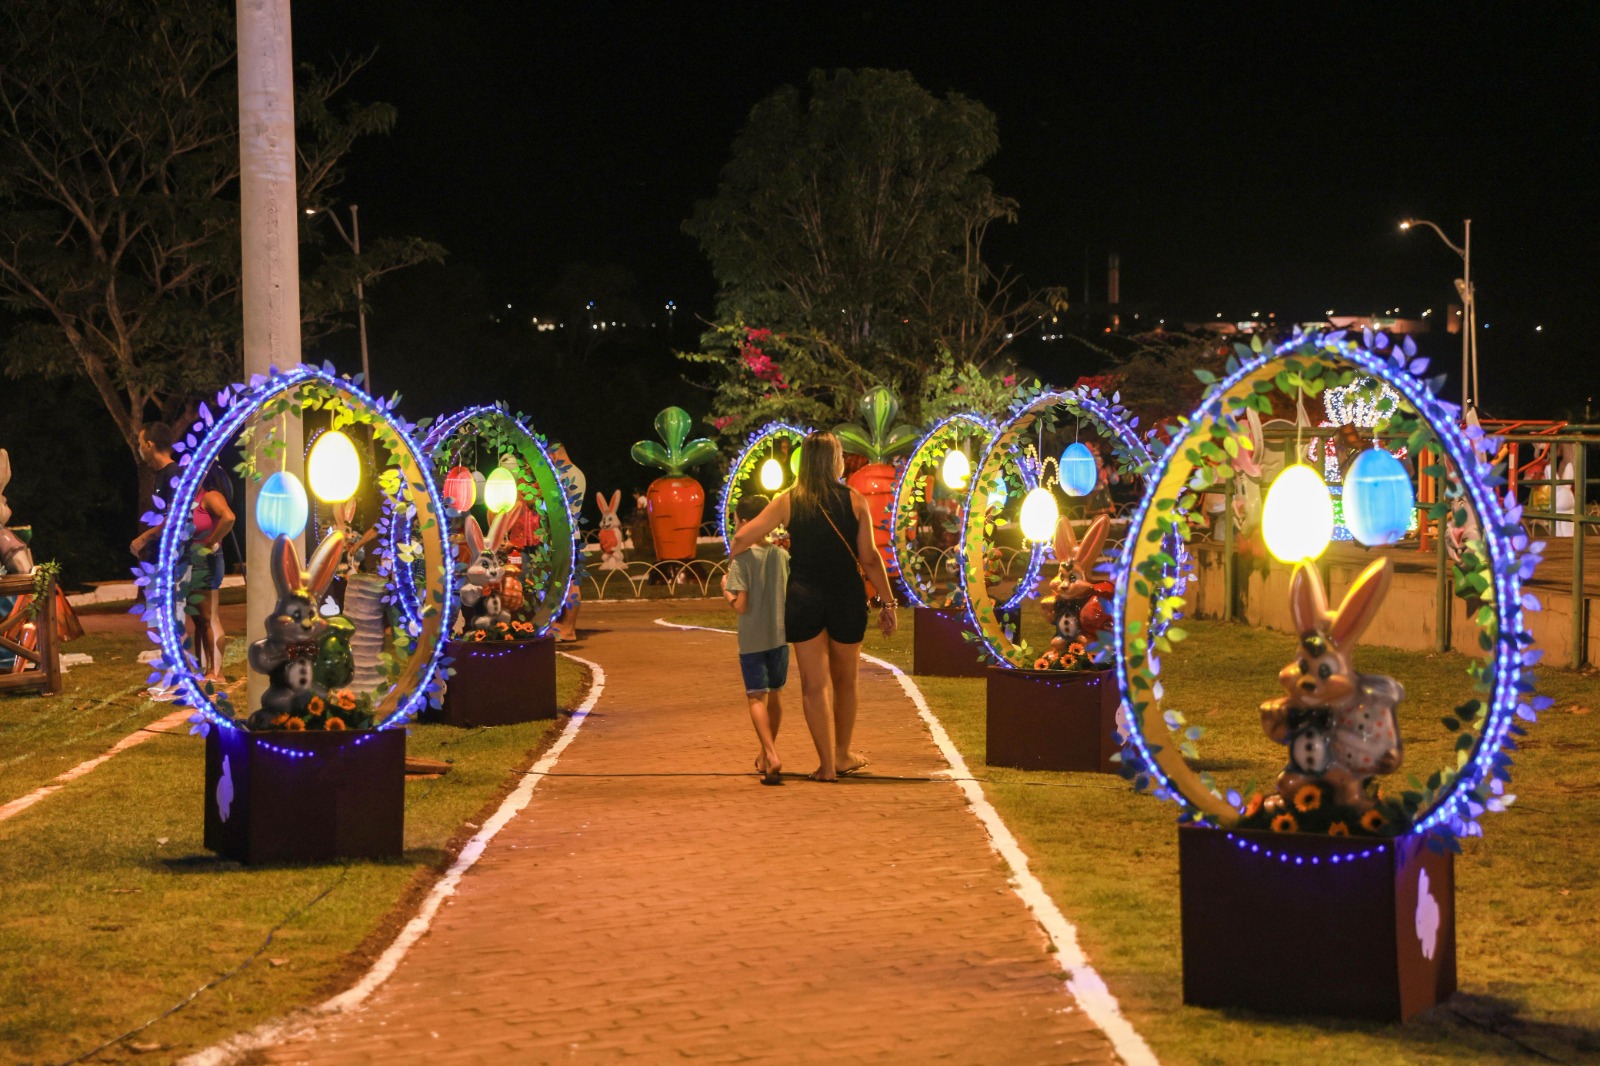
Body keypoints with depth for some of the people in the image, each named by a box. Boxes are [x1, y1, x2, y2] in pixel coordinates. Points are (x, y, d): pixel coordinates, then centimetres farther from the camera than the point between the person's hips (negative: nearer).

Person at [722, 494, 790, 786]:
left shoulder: (741, 559, -13)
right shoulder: (783, 555, 0)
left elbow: (740, 606, -16)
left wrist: (725, 590, 2)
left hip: (752, 639, -4)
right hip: (780, 635, 4)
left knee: (756, 697, -2)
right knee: (775, 693, 19)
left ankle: (771, 756, -20)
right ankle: (767, 753, 34)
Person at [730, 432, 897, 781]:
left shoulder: (787, 503, 0)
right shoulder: (855, 501, -3)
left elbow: (742, 539, -2)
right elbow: (869, 558, -4)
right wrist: (887, 601, 3)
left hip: (803, 598, 0)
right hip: (846, 597, 0)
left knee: (814, 684, 5)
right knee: (844, 681, 18)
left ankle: (827, 764, 4)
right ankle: (842, 755, 30)